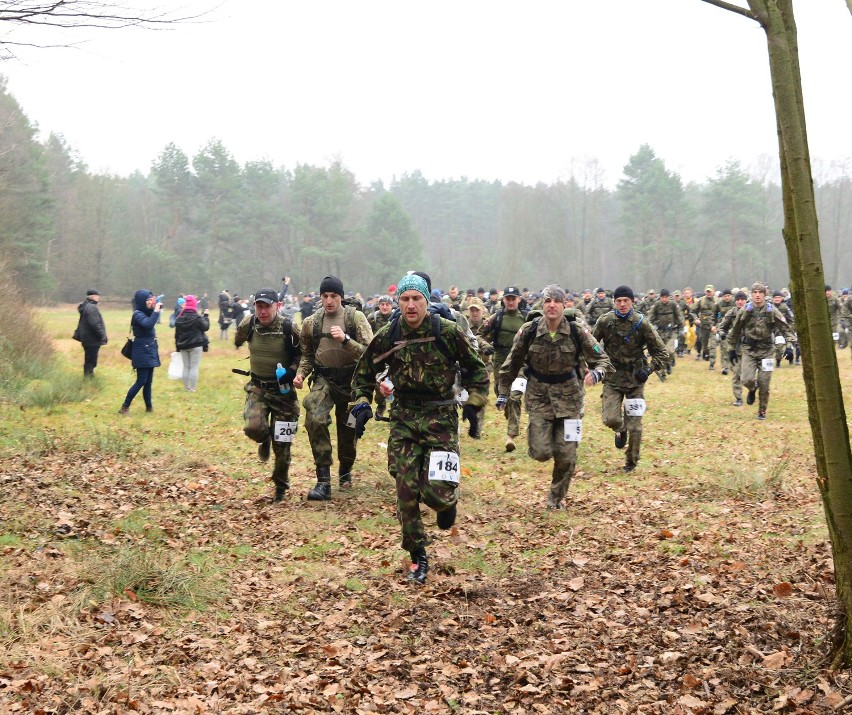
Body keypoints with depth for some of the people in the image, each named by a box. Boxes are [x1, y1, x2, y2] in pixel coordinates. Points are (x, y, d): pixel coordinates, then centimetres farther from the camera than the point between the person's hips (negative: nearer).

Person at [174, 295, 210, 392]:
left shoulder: (179, 318, 1)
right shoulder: (198, 317, -14)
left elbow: (177, 333, 6)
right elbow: (206, 327, -3)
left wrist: (177, 346, 14)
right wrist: (206, 316, 9)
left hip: (183, 345, 4)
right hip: (196, 345, -4)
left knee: (186, 366, 13)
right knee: (194, 367, 1)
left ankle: (186, 387, 16)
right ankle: (192, 388, -1)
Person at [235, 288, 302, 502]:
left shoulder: (289, 328, -16)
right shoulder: (248, 324, -8)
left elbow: (303, 354, -2)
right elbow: (238, 340, 15)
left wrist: (292, 371, -18)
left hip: (283, 389, -2)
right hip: (257, 387, 2)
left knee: (281, 444, 3)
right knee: (252, 427, -24)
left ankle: (281, 486, 25)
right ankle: (265, 440, 15)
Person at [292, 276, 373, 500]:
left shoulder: (356, 318, -7)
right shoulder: (311, 323, 2)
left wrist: (345, 339, -27)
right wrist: (301, 374, -3)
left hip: (351, 380, -1)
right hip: (323, 379, 1)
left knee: (348, 431, 11)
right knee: (315, 420, -25)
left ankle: (345, 471, 44)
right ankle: (323, 481, -21)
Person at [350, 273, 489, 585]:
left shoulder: (448, 332, -8)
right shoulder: (387, 337, -1)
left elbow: (475, 368, 6)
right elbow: (363, 374, 14)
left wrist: (474, 402, -3)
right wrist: (360, 404, 1)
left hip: (441, 417, -2)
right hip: (404, 419, 3)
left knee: (436, 490, -13)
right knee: (406, 491, 0)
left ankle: (448, 502, 26)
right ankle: (418, 559, 14)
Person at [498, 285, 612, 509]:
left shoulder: (577, 332, -11)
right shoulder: (529, 331, -9)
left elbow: (602, 359, -8)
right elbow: (512, 363, 4)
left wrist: (596, 373, -31)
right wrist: (503, 393, 7)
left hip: (568, 396, 0)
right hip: (538, 396, 0)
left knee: (566, 455, 1)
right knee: (541, 453, -7)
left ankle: (556, 497, 25)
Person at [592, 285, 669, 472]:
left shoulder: (642, 324, -8)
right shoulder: (604, 322, -5)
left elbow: (661, 352, -2)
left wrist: (650, 369, -15)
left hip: (635, 379, -1)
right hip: (612, 378, 1)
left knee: (634, 425, 1)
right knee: (610, 419, -13)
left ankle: (631, 461, 23)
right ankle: (620, 431, 25)